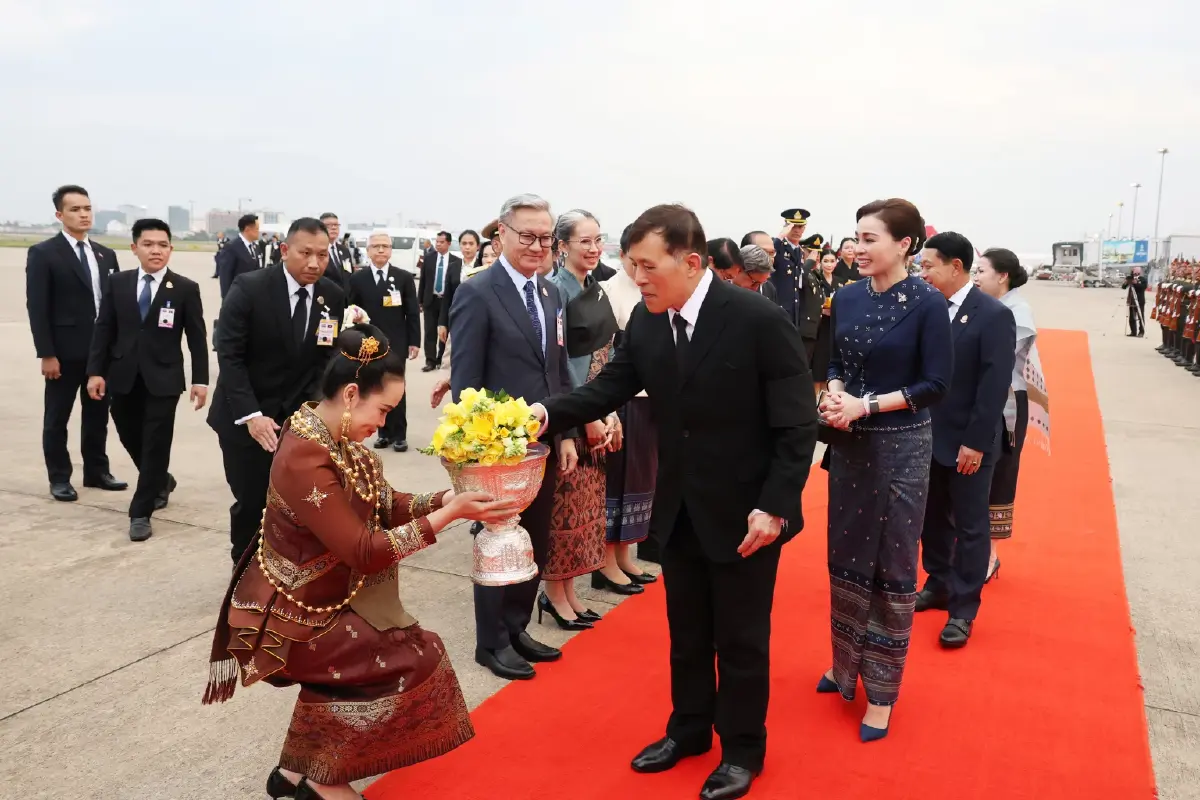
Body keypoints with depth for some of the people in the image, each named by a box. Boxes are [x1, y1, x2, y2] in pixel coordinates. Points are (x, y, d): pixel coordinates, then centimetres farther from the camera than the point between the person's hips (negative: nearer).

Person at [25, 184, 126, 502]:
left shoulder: (106, 255, 12)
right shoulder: (43, 253, -5)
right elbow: (37, 308, -9)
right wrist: (46, 354, -15)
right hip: (65, 352, -5)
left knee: (98, 415, 13)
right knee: (57, 418, 6)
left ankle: (96, 471, 25)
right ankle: (59, 478, 17)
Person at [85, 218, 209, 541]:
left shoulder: (186, 288, -3)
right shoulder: (117, 282, 5)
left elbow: (197, 338, -3)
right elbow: (103, 329, 6)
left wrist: (200, 380, -8)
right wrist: (95, 371, -1)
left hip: (163, 379, -3)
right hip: (123, 377, 3)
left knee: (155, 445, -2)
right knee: (132, 440, 13)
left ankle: (140, 513, 7)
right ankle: (161, 482, 39)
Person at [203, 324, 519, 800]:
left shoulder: (335, 438, -1)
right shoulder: (305, 458, -29)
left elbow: (383, 505, 1)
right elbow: (366, 552, -29)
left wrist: (450, 498, -13)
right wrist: (449, 514, -27)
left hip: (322, 598, 9)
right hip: (291, 615, -9)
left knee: (406, 652, 4)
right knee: (414, 660, -10)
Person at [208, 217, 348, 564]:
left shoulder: (334, 297, -2)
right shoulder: (249, 288, -14)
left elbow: (328, 357, 5)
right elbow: (229, 356, -15)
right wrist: (251, 415, -23)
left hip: (300, 416, 3)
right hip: (244, 417, -3)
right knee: (250, 502, 6)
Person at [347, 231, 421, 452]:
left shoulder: (404, 278, 2)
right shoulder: (357, 279, 4)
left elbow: (412, 313, 1)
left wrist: (414, 341, -4)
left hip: (396, 343, -1)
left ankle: (399, 434, 10)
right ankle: (384, 432, 16)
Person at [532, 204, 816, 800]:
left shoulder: (759, 319, -19)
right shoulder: (645, 321, -3)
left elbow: (798, 424, -17)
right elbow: (611, 386, 0)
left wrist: (774, 505, -21)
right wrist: (548, 412, -18)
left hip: (745, 512, -5)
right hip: (679, 509, 5)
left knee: (740, 639, 12)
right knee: (686, 632, 21)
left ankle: (743, 750, 34)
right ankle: (689, 730, 43)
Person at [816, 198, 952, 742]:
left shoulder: (927, 304, -13)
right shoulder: (846, 297, 3)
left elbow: (936, 383, -13)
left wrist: (866, 405, -20)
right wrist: (835, 393, -11)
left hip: (901, 447, -5)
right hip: (848, 442, 5)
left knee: (891, 565, 6)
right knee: (845, 555, 14)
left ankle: (881, 689, 20)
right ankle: (847, 663, 34)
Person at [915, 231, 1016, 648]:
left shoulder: (993, 314, -13)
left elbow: (995, 386, -16)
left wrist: (975, 442, -17)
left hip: (968, 443, -5)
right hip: (929, 436, 5)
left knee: (969, 527, 7)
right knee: (933, 519, 16)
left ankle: (963, 609, 19)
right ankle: (938, 585, 34)